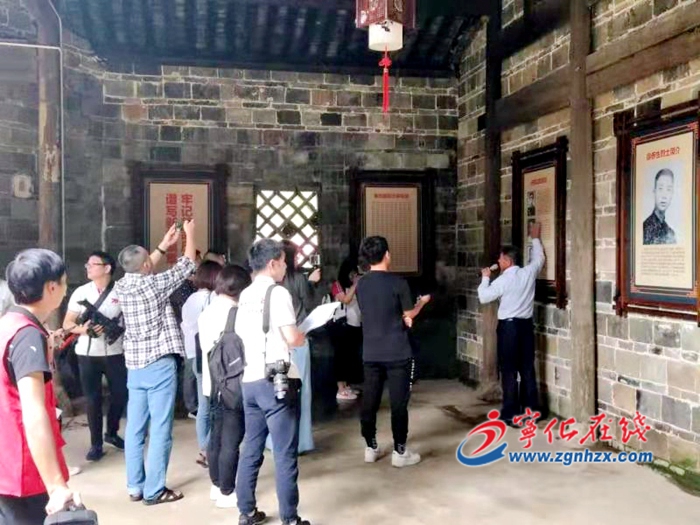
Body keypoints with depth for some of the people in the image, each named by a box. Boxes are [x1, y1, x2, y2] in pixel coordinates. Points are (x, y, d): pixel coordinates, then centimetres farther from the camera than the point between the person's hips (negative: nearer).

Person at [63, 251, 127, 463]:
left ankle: (111, 433, 30)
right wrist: (82, 329, -18)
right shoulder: (81, 292, 2)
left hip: (115, 353, 0)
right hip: (87, 353, 1)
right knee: (93, 399, 4)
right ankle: (96, 444, 14)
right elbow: (67, 324, 3)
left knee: (120, 394, 6)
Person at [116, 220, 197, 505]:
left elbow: (143, 269, 24)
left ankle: (135, 487, 19)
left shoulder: (122, 286, 2)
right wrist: (190, 233, 12)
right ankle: (154, 490, 5)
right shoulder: (154, 284, -15)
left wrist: (164, 245, 29)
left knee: (135, 427, 11)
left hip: (134, 364, 7)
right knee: (160, 430, 0)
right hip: (159, 364, -7)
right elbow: (188, 264, -3)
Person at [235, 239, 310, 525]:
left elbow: (240, 334, 16)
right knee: (285, 453, 0)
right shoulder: (277, 292, -10)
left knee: (251, 449, 15)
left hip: (250, 380, 8)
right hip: (277, 381, -8)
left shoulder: (245, 295, 13)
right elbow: (293, 339, -15)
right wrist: (304, 337, 5)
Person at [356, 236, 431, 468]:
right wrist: (422, 302, 16)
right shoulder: (398, 282, -12)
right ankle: (400, 452, 10)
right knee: (398, 403, 3)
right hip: (397, 352, -5)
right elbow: (409, 315, -3)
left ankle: (371, 448, 22)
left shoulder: (361, 284, 4)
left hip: (370, 352, 5)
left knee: (370, 401, 11)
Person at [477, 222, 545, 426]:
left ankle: (511, 414, 2)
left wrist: (485, 278, 6)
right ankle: (530, 410, 18)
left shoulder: (502, 280, -13)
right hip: (526, 325, 6)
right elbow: (539, 258, 22)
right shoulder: (529, 273, 2)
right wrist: (535, 238, 35)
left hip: (508, 326, -6)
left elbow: (483, 297, -7)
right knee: (528, 369, 12)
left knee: (509, 371, -1)